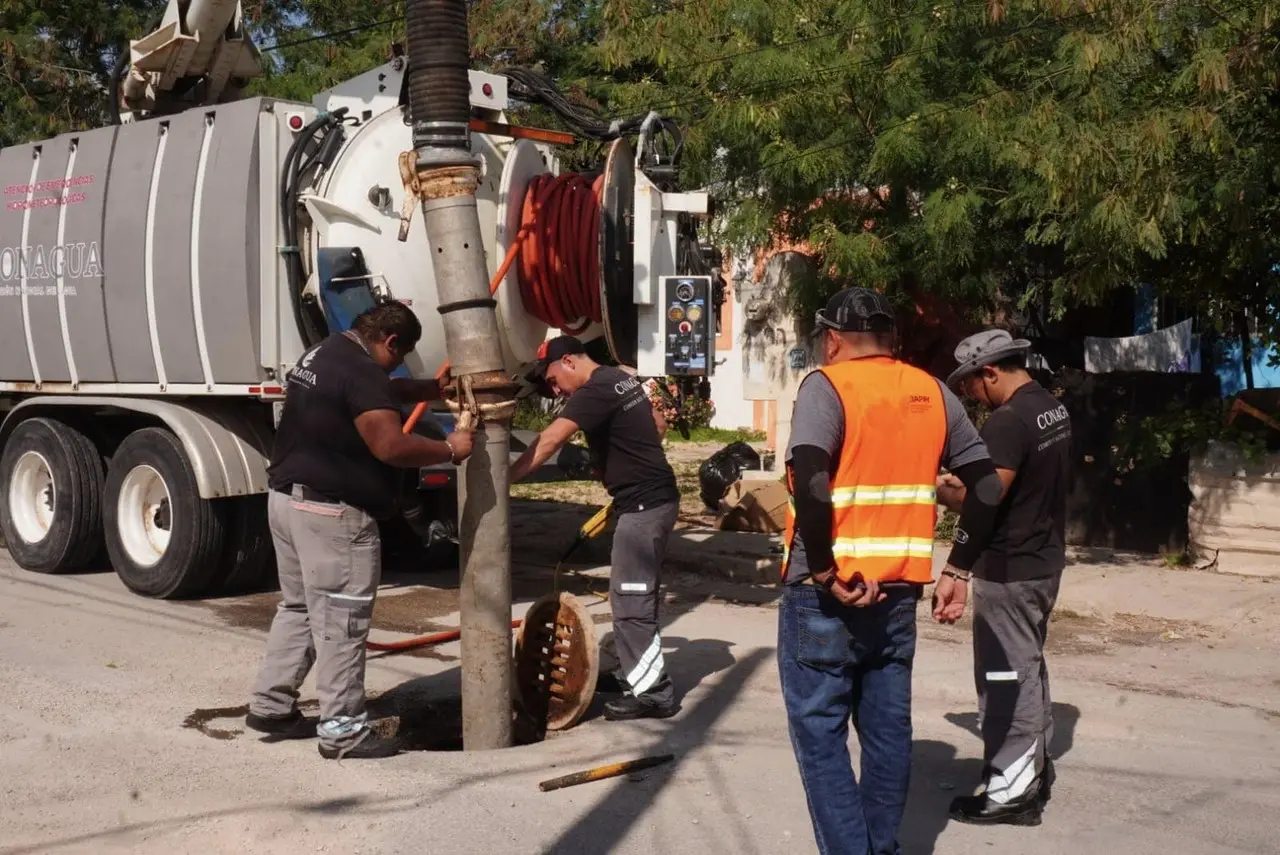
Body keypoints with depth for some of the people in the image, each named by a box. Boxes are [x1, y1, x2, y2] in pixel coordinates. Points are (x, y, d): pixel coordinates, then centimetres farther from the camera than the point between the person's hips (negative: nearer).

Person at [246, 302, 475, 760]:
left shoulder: (325, 353, 14)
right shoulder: (360, 371, -19)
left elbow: (387, 393, 27)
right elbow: (391, 446, -27)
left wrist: (439, 389, 17)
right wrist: (449, 449, -14)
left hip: (288, 497, 10)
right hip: (330, 512, -10)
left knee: (298, 607, 20)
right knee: (341, 621, -4)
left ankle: (270, 706, 25)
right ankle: (343, 730, 1)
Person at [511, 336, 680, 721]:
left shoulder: (596, 391, -17)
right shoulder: (624, 379, 13)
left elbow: (550, 440, -28)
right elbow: (659, 425, 25)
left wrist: (505, 479, -31)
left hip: (643, 505, -10)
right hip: (652, 497, 10)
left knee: (629, 599, -6)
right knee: (636, 594, 18)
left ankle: (654, 692, -3)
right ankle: (633, 672, 29)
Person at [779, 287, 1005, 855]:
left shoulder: (827, 386, -9)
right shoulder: (932, 393, 9)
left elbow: (810, 485, -25)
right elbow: (986, 486, 8)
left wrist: (824, 574, -17)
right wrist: (957, 570, 11)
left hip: (827, 594, -5)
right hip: (898, 591, 6)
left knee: (819, 728, 4)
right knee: (887, 727, 14)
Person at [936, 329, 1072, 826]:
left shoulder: (1008, 422, -23)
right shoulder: (1053, 408, 8)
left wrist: (940, 489, -7)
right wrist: (966, 482, 13)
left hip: (1009, 569, -10)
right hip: (1043, 559, 10)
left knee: (1006, 676, -1)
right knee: (1028, 667, 21)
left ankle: (1012, 790, 7)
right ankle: (1036, 766, 33)